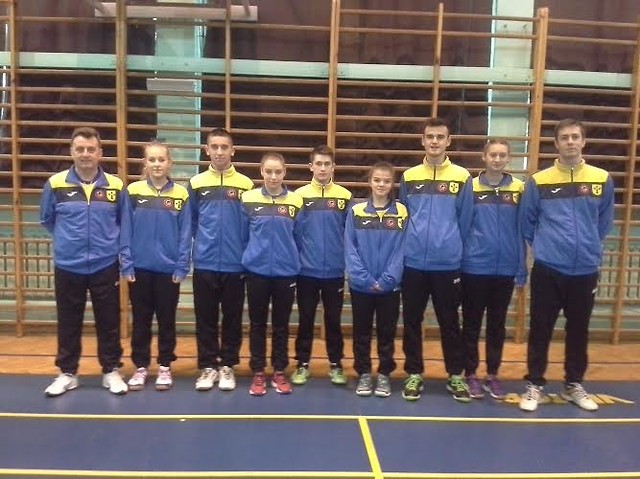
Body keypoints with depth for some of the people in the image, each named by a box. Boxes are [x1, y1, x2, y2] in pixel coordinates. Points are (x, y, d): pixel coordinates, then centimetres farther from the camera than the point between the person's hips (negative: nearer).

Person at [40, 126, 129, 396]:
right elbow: (46, 220, 12)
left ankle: (111, 372, 23)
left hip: (105, 267, 0)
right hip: (67, 267, 0)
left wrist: (122, 254, 5)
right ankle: (67, 373, 26)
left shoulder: (116, 186, -3)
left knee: (108, 323, 8)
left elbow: (124, 224, 9)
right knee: (68, 324, 11)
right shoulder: (55, 184, -4)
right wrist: (67, 240, 11)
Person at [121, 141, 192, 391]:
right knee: (140, 320, 11)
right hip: (140, 268, 1)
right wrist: (127, 265, -5)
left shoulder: (181, 194, -3)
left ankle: (165, 367, 23)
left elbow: (185, 234, -3)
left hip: (169, 269, 0)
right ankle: (141, 366, 24)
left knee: (166, 320, 10)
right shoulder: (133, 192, -2)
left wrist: (182, 267, -7)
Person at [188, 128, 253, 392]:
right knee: (205, 319, 8)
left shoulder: (245, 185, -1)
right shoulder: (196, 183, 2)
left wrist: (248, 257, 0)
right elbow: (190, 222, 9)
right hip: (204, 264, 1)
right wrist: (203, 242, 6)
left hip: (235, 265, 0)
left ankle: (227, 366, 22)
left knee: (232, 319, 9)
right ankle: (208, 366, 20)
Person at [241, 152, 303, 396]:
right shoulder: (248, 199, -2)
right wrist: (248, 256, 5)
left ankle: (280, 372, 22)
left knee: (281, 324, 10)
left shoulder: (296, 201, 0)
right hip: (256, 271, 0)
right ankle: (258, 373, 20)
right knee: (257, 323, 8)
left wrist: (291, 258, 7)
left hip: (286, 271, 1)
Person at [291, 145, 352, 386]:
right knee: (305, 320, 10)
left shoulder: (345, 196, 0)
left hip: (335, 272, 1)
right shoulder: (299, 195, -3)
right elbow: (292, 234, 0)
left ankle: (335, 364, 25)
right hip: (306, 271, 0)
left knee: (333, 320, 12)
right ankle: (303, 364, 23)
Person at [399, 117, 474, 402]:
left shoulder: (462, 177, -1)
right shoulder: (408, 177, 4)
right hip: (413, 263, 2)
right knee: (412, 322, 9)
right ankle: (414, 374, 22)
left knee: (449, 322, 9)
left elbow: (464, 221, 4)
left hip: (447, 264, -1)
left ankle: (456, 375, 23)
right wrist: (408, 245, 8)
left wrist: (451, 247, 6)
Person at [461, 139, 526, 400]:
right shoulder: (470, 187, -3)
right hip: (474, 267, -2)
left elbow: (521, 230, 3)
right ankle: (470, 374, 21)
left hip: (505, 268, 2)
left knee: (497, 324, 13)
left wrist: (522, 269, 2)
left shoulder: (519, 188, 1)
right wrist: (456, 263, -3)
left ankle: (493, 374, 26)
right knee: (472, 324, 8)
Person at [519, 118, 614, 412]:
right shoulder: (538, 181, -4)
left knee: (579, 330, 13)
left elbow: (604, 222, 13)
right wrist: (544, 246, 8)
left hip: (585, 270, 2)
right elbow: (526, 222, 5)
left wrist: (588, 246, 13)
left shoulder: (602, 180, 1)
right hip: (547, 270, -2)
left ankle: (574, 385, 29)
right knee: (540, 330, 5)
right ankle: (535, 385, 18)